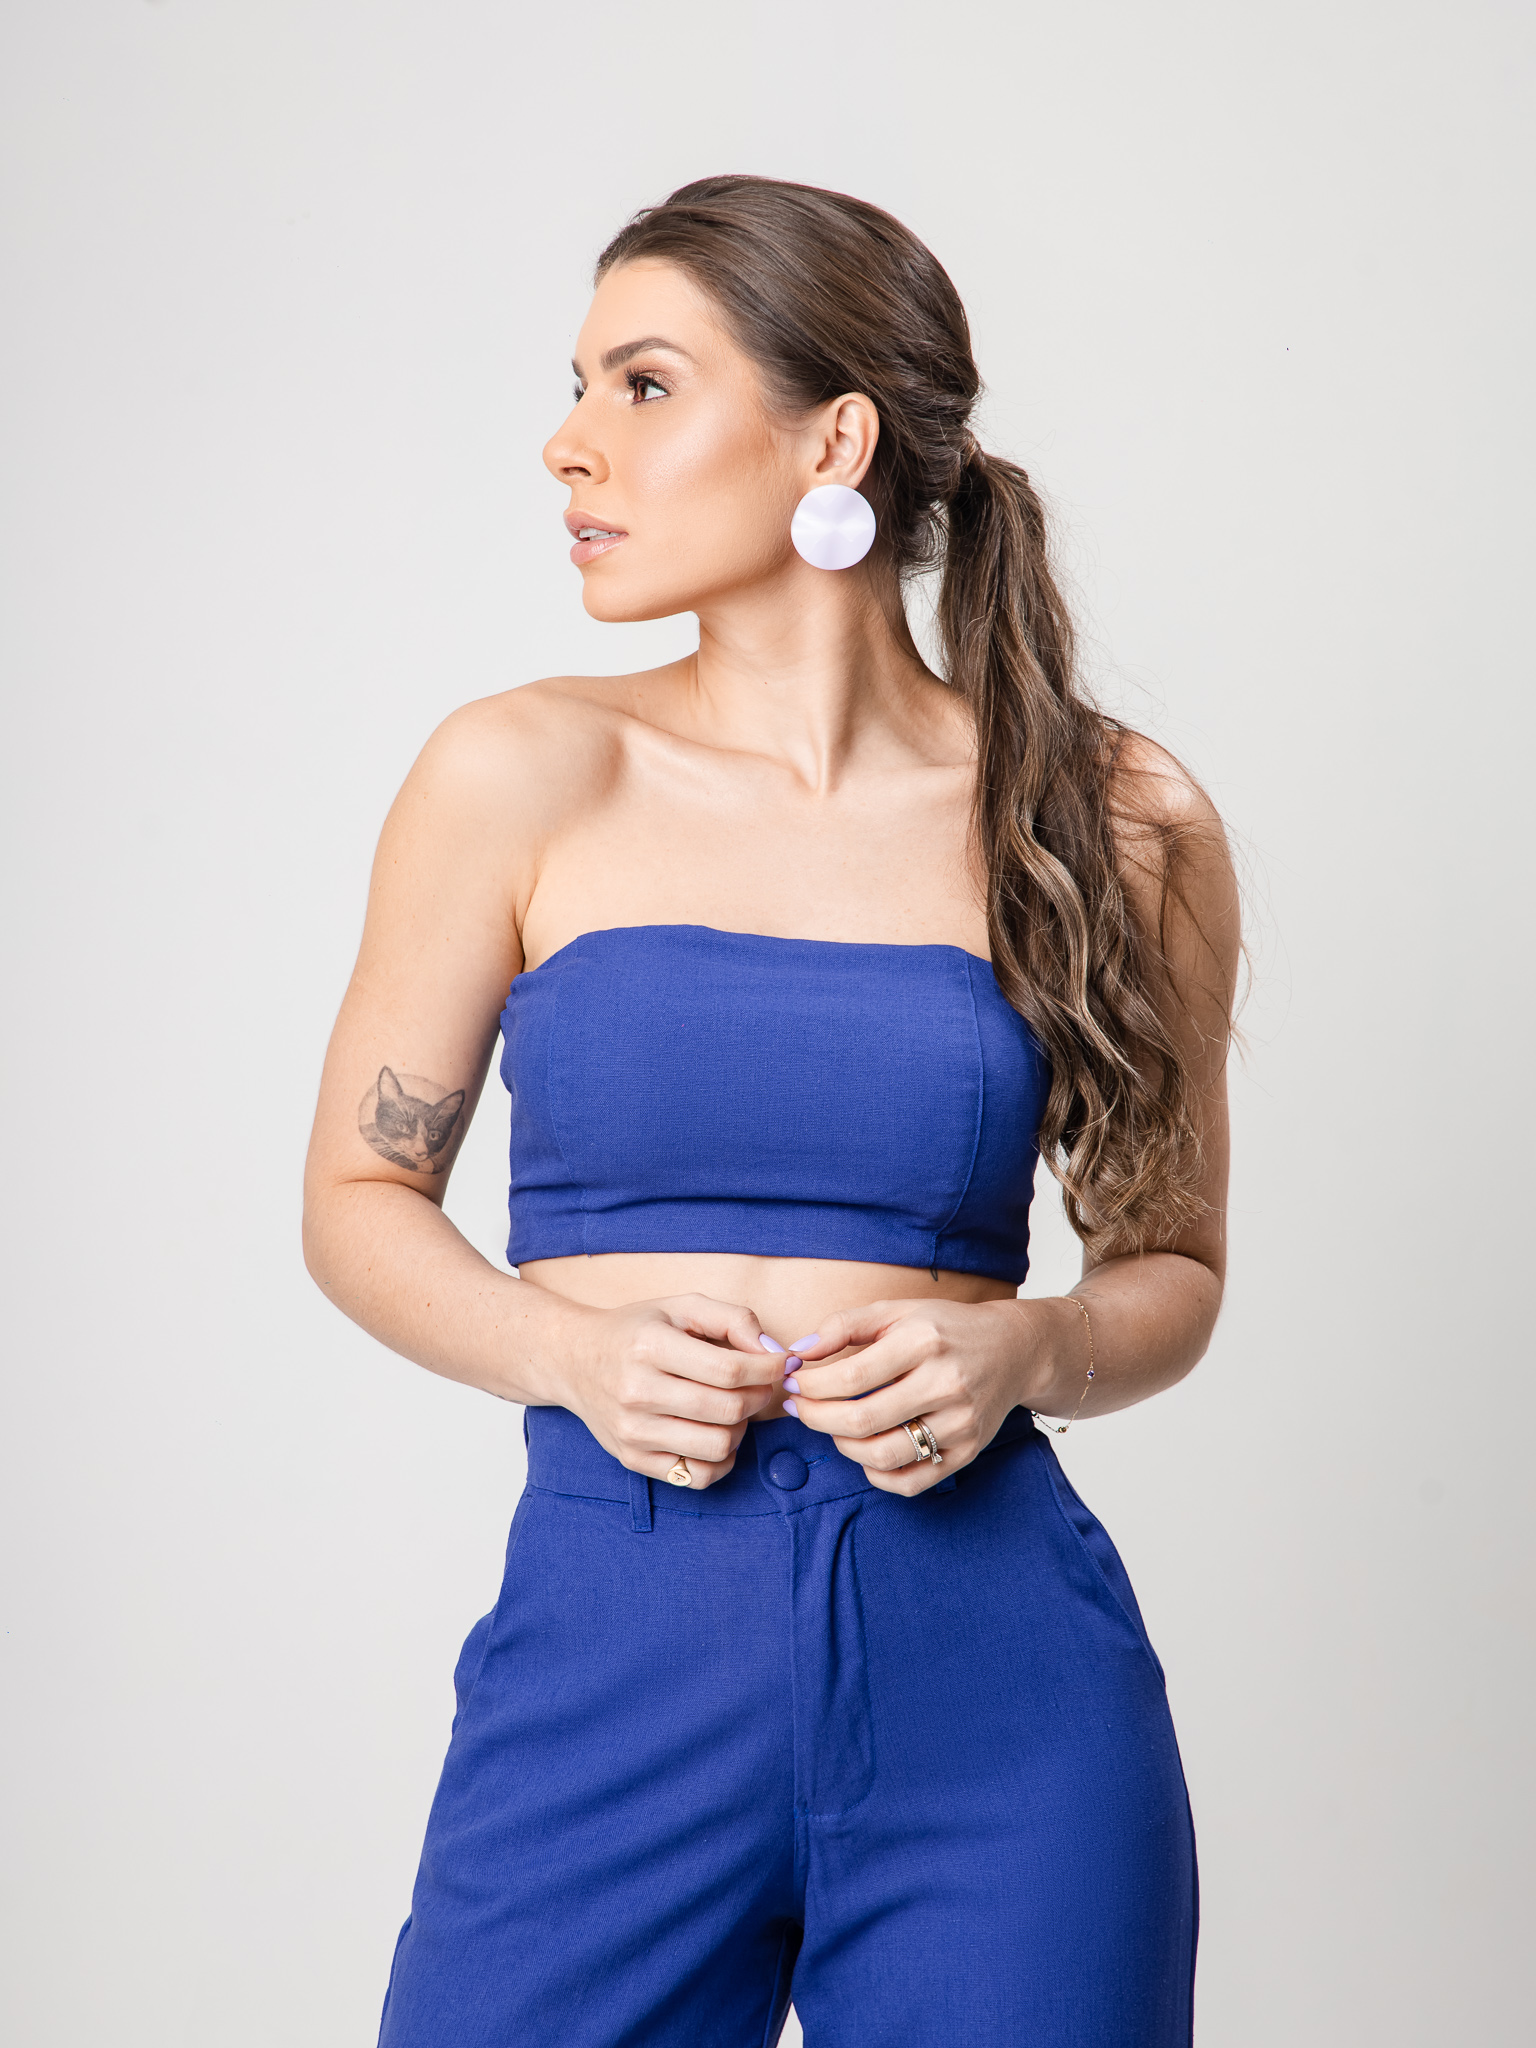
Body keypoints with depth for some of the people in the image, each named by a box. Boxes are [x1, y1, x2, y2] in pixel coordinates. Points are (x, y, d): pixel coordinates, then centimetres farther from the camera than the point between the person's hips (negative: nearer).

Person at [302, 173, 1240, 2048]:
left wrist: (1024, 1353, -10)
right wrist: (570, 1353, -10)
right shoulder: (522, 777, 1)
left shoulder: (1114, 823, 2)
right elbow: (360, 1196, 8)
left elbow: (1171, 1261, 11)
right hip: (609, 1658, 0)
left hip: (1002, 1678, 0)